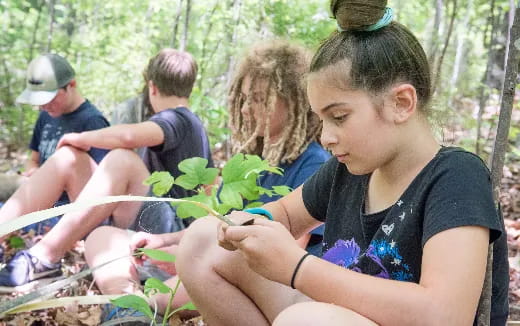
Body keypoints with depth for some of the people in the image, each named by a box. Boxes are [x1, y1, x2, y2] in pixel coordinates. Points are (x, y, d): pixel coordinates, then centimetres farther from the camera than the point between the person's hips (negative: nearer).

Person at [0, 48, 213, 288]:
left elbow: (128, 136, -29)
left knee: (122, 157, -32)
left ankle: (44, 257, -37)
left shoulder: (177, 120, -7)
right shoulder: (193, 125, 22)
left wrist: (81, 138, -11)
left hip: (162, 230, -9)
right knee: (68, 158, -1)